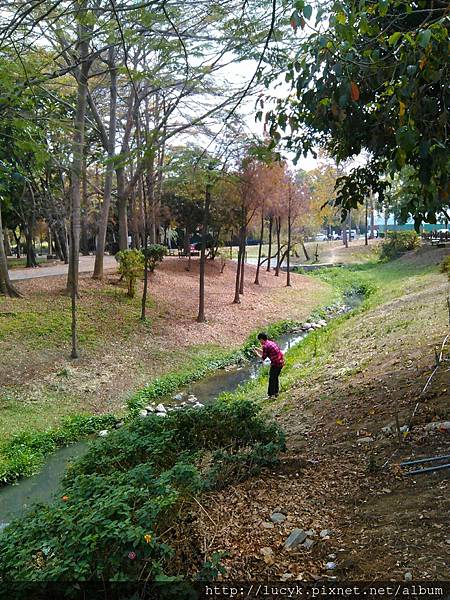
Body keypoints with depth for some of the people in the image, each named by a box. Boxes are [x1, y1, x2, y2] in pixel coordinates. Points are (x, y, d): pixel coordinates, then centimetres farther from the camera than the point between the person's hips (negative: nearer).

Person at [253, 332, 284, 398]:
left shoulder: (266, 346, -14)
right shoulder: (271, 342, 12)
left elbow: (263, 358, -8)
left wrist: (257, 353, 8)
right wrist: (259, 349, 25)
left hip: (275, 363, -8)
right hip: (281, 362, 9)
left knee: (272, 379, 4)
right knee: (276, 377, 22)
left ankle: (271, 395, 9)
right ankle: (276, 392, 32)